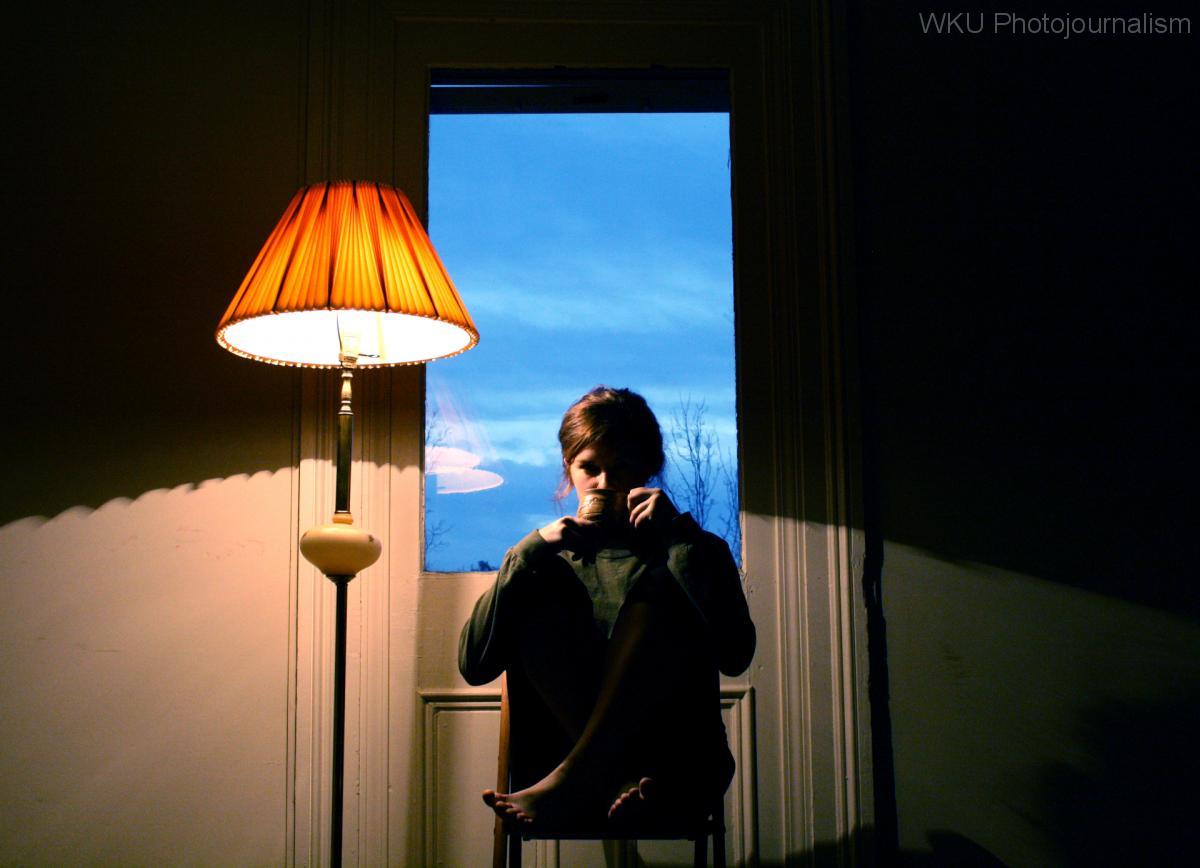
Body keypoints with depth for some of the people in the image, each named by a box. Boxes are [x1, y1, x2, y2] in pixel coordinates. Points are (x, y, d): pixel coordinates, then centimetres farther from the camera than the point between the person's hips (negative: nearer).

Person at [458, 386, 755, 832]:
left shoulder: (697, 552, 14)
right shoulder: (548, 555, 19)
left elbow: (735, 656, -7)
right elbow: (474, 666, 3)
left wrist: (680, 535, -9)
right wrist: (528, 552, -6)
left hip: (678, 771, -1)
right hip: (555, 756, 2)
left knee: (654, 583, -20)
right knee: (539, 587, -14)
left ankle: (569, 782, -35)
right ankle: (618, 780, -31)